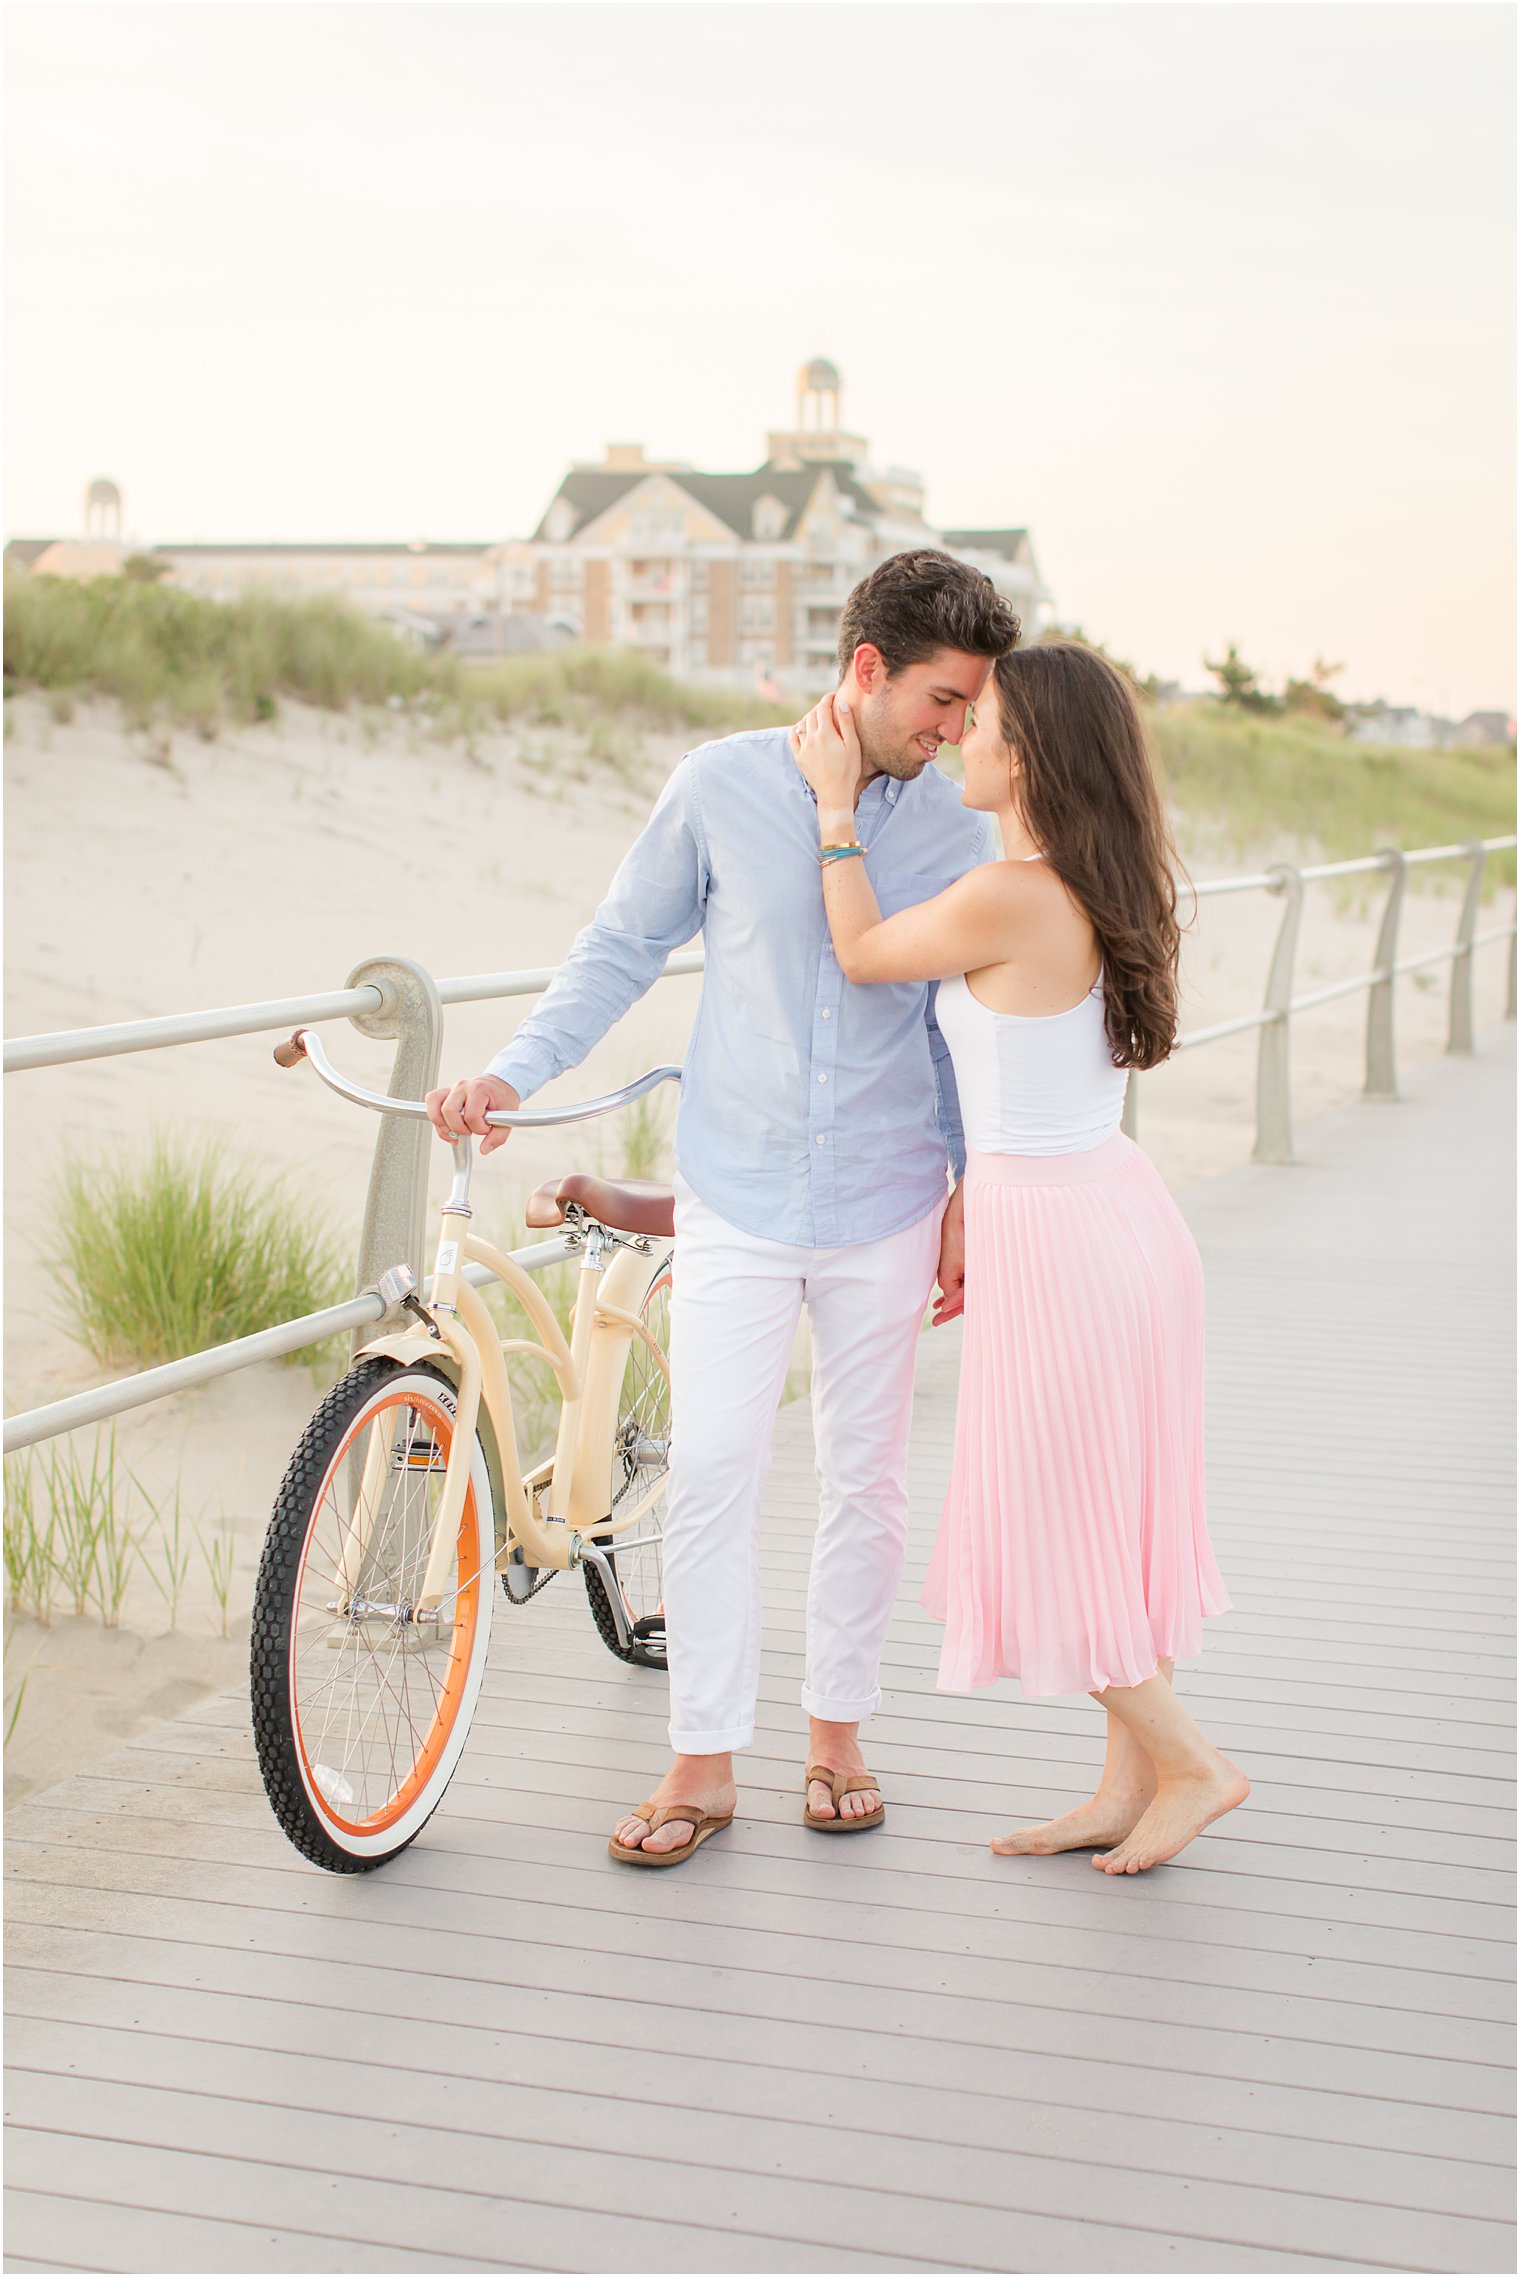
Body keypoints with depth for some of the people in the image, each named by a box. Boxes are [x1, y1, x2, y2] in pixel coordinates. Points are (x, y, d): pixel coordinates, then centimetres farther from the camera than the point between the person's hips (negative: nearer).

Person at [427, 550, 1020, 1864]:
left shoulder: (954, 822, -2)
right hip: (735, 1197, -1)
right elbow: (624, 949, 4)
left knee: (864, 1475, 9)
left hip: (883, 1205, 1)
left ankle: (838, 1730, 27)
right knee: (710, 1469, -4)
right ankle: (705, 1763, 9)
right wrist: (515, 1072, -7)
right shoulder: (724, 786, -6)